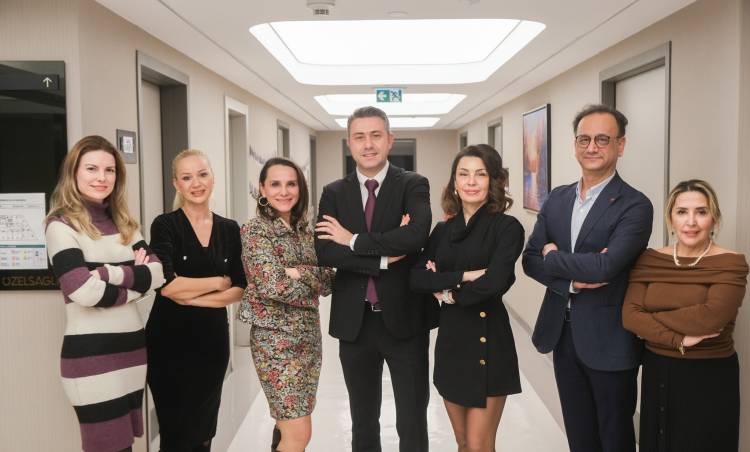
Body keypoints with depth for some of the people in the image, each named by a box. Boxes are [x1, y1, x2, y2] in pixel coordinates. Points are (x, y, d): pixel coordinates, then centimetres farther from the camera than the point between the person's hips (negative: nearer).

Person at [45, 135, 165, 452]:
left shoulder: (123, 224, 12)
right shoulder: (62, 225, -7)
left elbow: (157, 272, 0)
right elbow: (84, 292, -19)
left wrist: (110, 274, -14)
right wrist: (135, 281, -6)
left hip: (132, 345, 6)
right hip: (91, 353, -6)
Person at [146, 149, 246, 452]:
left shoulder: (230, 229, 5)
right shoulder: (165, 225, -6)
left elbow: (239, 290, 0)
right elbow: (166, 285, -18)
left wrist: (192, 297, -12)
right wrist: (217, 282, -8)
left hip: (213, 339, 4)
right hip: (171, 340, -3)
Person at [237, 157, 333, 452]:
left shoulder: (305, 230, 9)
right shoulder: (255, 230, -10)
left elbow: (328, 283, 2)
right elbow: (273, 285, -19)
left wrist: (299, 273, -15)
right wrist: (311, 288, -5)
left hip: (309, 335, 6)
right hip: (275, 338, -6)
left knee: (288, 423, 16)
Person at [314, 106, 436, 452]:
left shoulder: (413, 186, -3)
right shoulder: (334, 193, 4)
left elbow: (416, 235, -23)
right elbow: (324, 252, -10)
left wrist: (354, 240, -16)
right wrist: (384, 258, -18)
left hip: (404, 318, -2)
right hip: (354, 320, 3)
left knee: (412, 424, 9)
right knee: (363, 423, 18)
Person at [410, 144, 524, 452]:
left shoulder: (507, 227, -8)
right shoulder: (443, 230, 8)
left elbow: (494, 283, -21)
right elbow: (417, 278, -4)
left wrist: (449, 293, -7)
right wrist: (464, 275, -15)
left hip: (488, 343, -5)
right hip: (450, 340, 5)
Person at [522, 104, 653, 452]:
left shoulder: (635, 206, -14)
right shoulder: (557, 198, 5)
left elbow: (605, 266, -28)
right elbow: (530, 259, 1)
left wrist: (553, 256, -12)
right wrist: (573, 280, -16)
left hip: (608, 340, -5)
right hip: (562, 333, 6)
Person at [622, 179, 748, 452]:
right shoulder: (649, 260, 1)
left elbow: (710, 318, -24)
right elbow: (629, 315, -8)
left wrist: (651, 319, -13)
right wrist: (678, 340, -19)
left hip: (709, 378, -4)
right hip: (656, 375, 4)